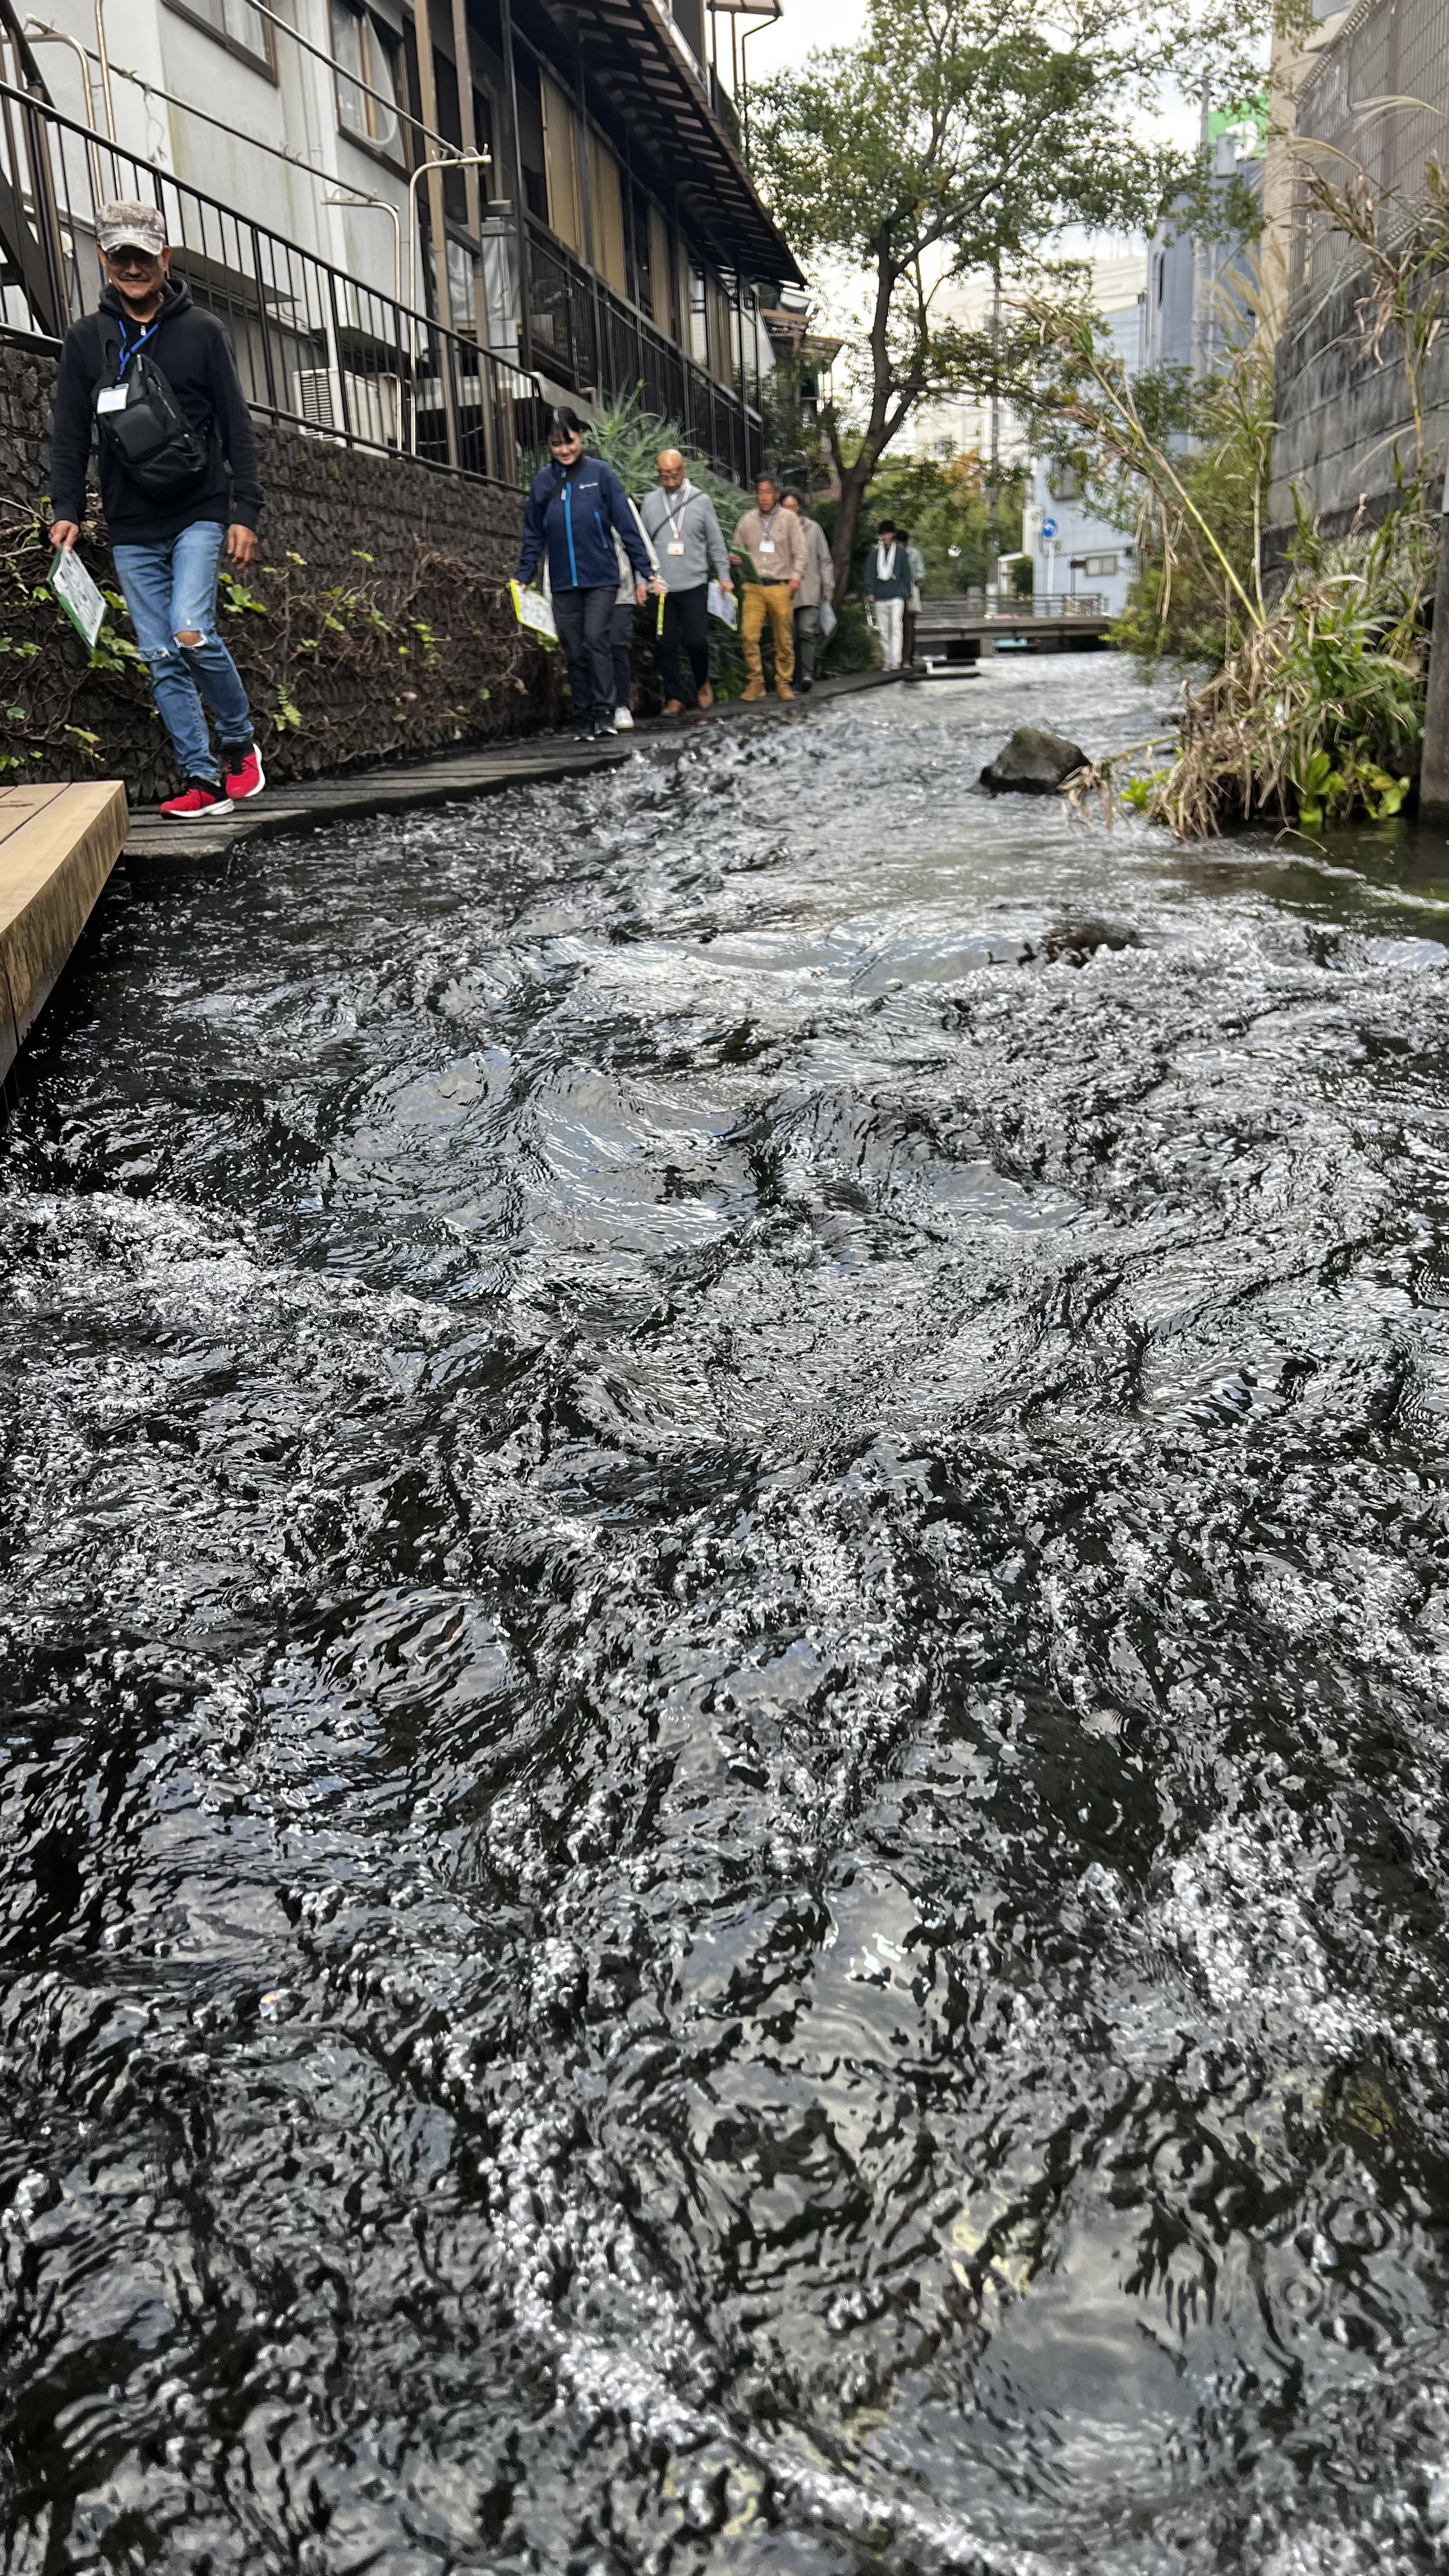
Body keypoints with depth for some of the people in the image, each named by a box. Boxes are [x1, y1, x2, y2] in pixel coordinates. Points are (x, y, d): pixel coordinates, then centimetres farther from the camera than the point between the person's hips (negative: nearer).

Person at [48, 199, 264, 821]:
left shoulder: (202, 332, 4)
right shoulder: (85, 339, 9)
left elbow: (236, 428, 3)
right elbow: (70, 434, 10)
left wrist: (245, 512, -5)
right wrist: (67, 509, -1)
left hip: (198, 515, -3)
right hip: (131, 530, 3)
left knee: (191, 632, -21)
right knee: (160, 658, -1)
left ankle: (239, 743, 2)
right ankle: (201, 778, 4)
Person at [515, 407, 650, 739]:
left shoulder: (601, 473, -2)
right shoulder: (543, 479, 6)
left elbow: (627, 527, -2)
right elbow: (534, 536, 11)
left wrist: (643, 573, -5)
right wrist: (522, 579, 5)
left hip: (601, 578, -3)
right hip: (563, 583, 3)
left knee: (596, 640, -17)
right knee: (574, 653, 4)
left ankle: (604, 713, -14)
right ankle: (584, 719, 11)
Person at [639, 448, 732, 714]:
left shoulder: (701, 500, 3)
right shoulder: (650, 501, 6)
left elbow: (715, 542, 6)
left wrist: (724, 576, 2)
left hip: (694, 585, -2)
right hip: (662, 587, 2)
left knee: (696, 640, -5)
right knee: (667, 645, 1)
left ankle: (702, 683, 22)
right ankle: (675, 697, 10)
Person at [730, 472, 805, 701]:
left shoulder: (789, 518, 6)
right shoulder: (748, 520, 11)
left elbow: (799, 552, 3)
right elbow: (737, 549, 18)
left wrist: (796, 576, -13)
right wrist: (732, 558, -5)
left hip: (781, 588, -1)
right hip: (754, 588, 1)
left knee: (784, 639, 0)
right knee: (748, 635, -10)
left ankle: (783, 683, 11)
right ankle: (755, 682, 0)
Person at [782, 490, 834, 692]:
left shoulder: (813, 528, 7)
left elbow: (825, 560, 9)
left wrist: (828, 589, 4)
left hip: (809, 591, -1)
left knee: (807, 632, -14)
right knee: (790, 636, 2)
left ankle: (808, 674, -18)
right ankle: (798, 676, 8)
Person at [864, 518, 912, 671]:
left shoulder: (901, 551, 5)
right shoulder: (875, 552, 7)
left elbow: (906, 573, 9)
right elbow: (870, 573, 6)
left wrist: (907, 594, 7)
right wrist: (870, 592, -4)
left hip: (896, 596, -2)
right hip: (880, 597, 2)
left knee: (896, 628, -13)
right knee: (883, 630, 6)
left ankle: (896, 661, -17)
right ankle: (887, 661, 14)